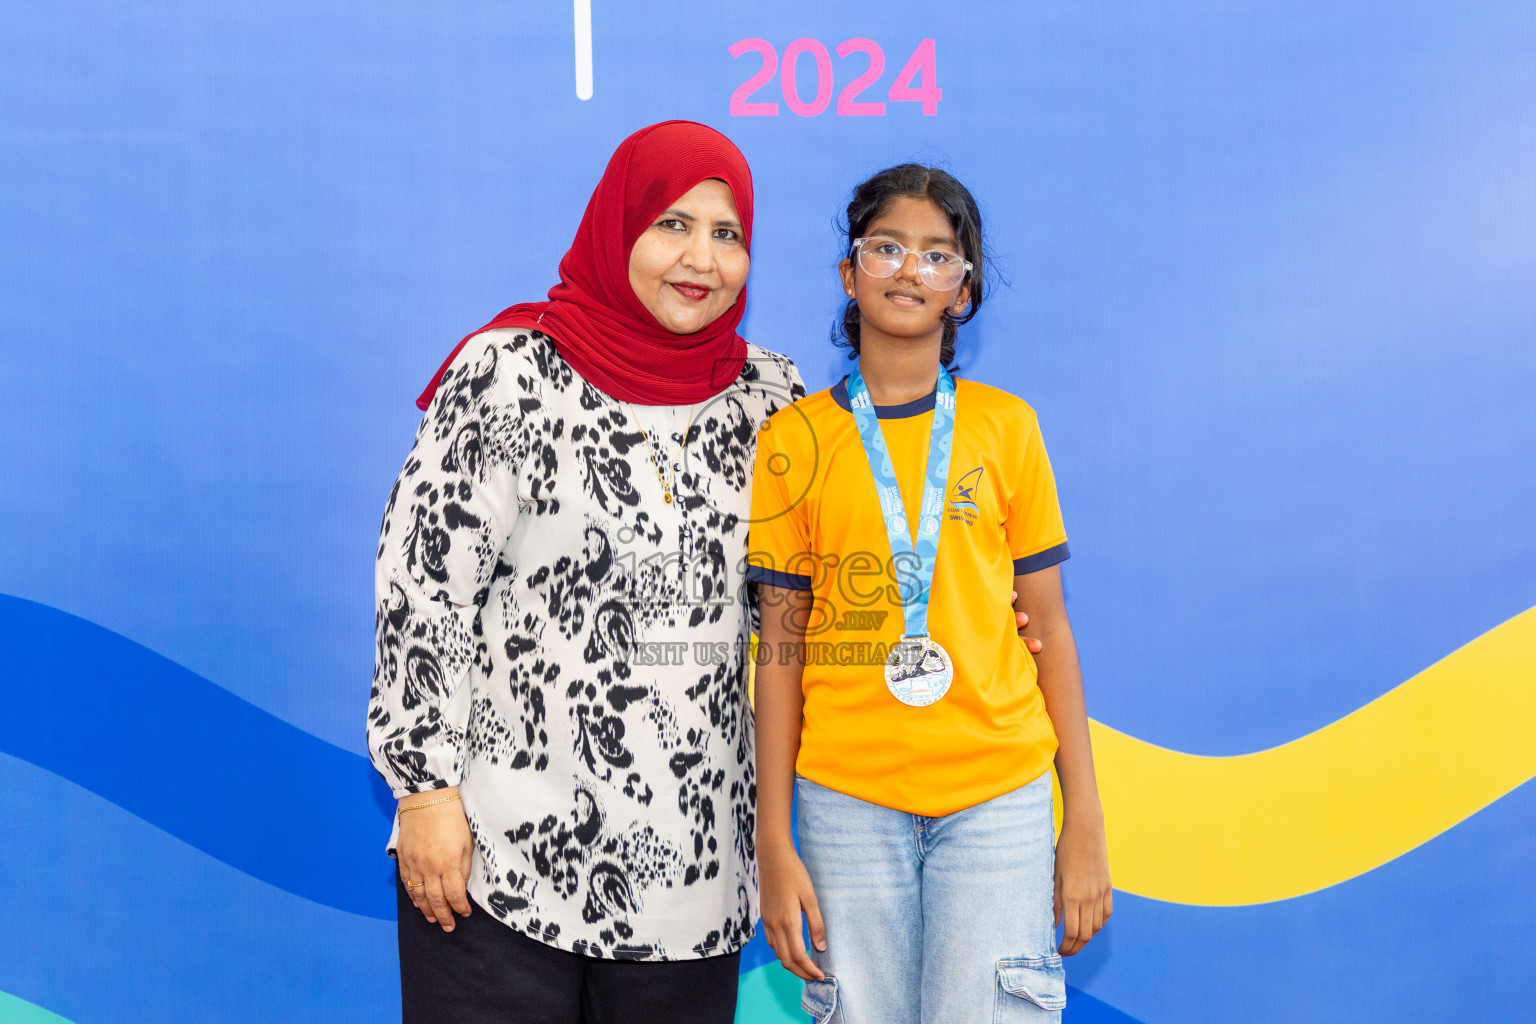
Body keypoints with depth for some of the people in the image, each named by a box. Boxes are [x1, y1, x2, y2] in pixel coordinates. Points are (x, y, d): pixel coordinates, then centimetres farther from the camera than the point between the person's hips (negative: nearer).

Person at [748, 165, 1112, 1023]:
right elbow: (782, 648, 4)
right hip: (847, 799, 0)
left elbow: (1048, 628, 6)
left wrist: (1085, 823, 3)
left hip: (997, 794, 0)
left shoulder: (1005, 425, 5)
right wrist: (774, 845, 0)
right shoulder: (796, 439, 3)